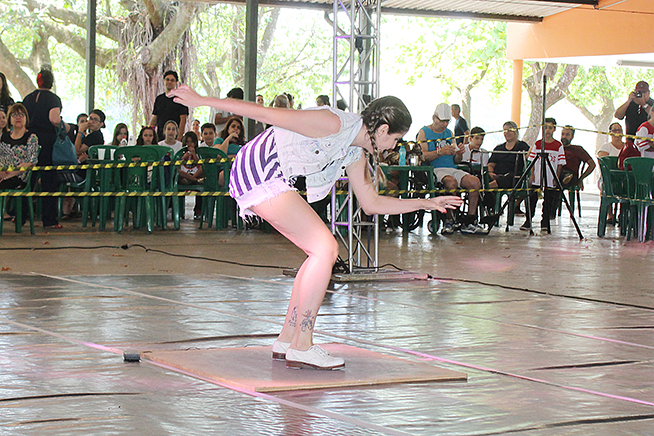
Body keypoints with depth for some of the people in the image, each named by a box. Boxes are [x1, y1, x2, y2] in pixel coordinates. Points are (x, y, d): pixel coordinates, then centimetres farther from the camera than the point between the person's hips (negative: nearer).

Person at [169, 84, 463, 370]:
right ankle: (301, 348, -9)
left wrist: (425, 203, 21)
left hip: (273, 181, 10)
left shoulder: (354, 154, 11)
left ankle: (286, 340, 14)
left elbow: (371, 203, 22)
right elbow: (268, 114, -17)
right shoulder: (333, 124, -18)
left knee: (324, 251, 9)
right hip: (257, 173, -10)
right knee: (325, 248, -12)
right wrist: (201, 101, -16)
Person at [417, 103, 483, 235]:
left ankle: (469, 222, -18)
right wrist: (440, 152, -20)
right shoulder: (424, 132, 6)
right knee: (451, 182, -38)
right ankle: (449, 220, -26)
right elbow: (422, 156, -9)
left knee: (474, 182, -21)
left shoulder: (449, 133, 24)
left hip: (452, 169, 6)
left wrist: (458, 155, 0)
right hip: (434, 169, -6)